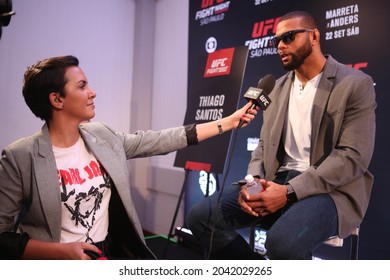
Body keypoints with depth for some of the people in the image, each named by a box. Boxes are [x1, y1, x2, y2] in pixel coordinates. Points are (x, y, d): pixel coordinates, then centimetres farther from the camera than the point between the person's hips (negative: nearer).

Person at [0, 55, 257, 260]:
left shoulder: (104, 137, 1)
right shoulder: (21, 157, -14)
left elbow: (161, 140, 2)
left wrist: (228, 122, 4)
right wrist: (61, 251, -21)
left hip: (113, 253, 5)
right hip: (57, 261, -4)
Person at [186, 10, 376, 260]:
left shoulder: (356, 84, -5)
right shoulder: (279, 87, 15)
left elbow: (353, 156, -14)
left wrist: (290, 191, -23)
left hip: (329, 189, -5)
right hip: (277, 182, 6)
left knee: (284, 242, -37)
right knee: (201, 217, -11)